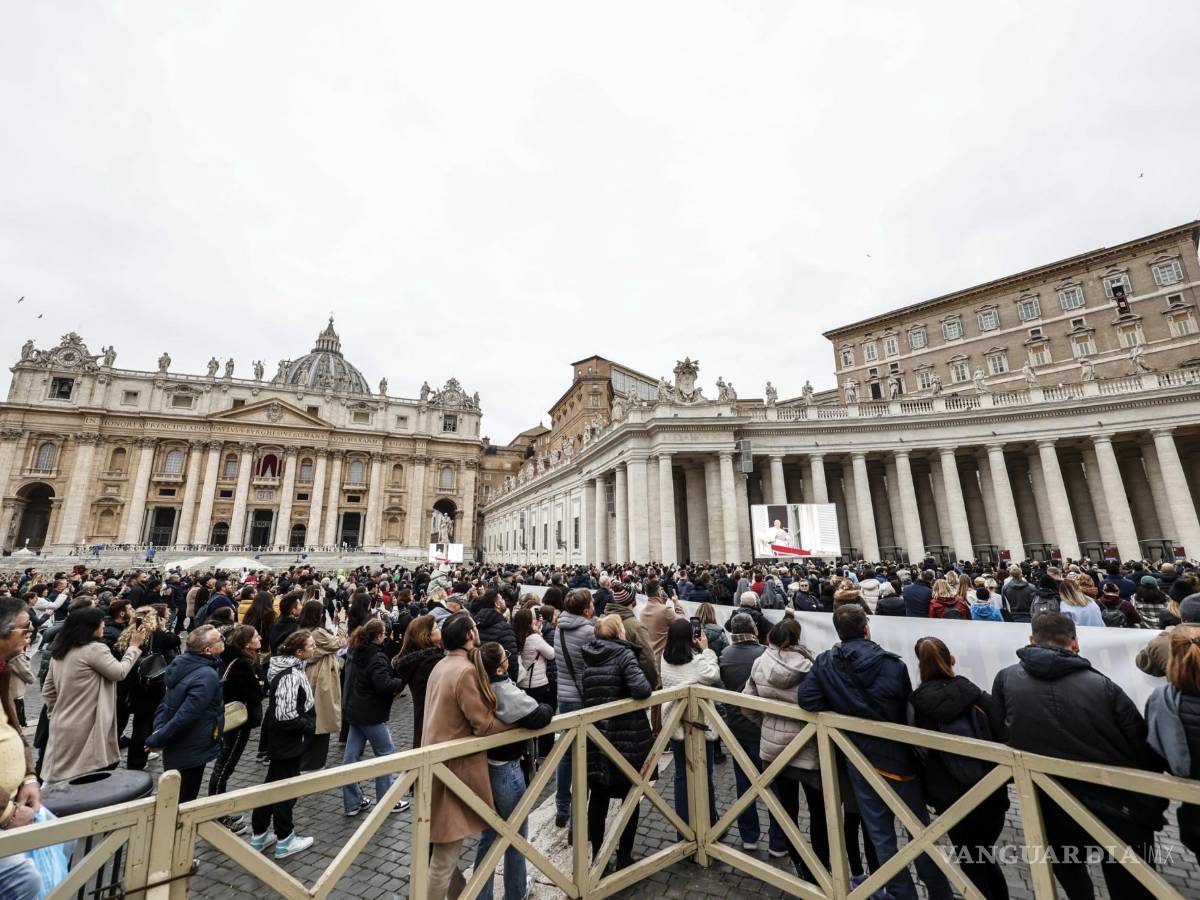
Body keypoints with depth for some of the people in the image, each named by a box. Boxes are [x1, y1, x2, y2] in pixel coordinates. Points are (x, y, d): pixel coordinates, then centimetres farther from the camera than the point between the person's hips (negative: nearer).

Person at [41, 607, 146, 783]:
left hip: (63, 726, 8)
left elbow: (47, 691, 14)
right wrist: (134, 646, -3)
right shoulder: (94, 649, -19)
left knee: (63, 779, 16)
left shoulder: (59, 650, 8)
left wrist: (55, 714, 22)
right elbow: (120, 672, -11)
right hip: (85, 728, -8)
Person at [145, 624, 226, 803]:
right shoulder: (207, 676, -29)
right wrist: (155, 740, -15)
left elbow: (166, 703, 5)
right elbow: (185, 715, -30)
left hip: (175, 748, 9)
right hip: (190, 752, -9)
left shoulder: (183, 663, -1)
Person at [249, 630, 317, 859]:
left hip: (280, 739, 9)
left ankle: (259, 835, 36)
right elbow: (285, 715, -31)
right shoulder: (291, 675, -28)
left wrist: (308, 722, 11)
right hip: (289, 741, -9)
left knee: (273, 784, 21)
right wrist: (309, 725, -16)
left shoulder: (288, 668, 3)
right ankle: (285, 840, 23)